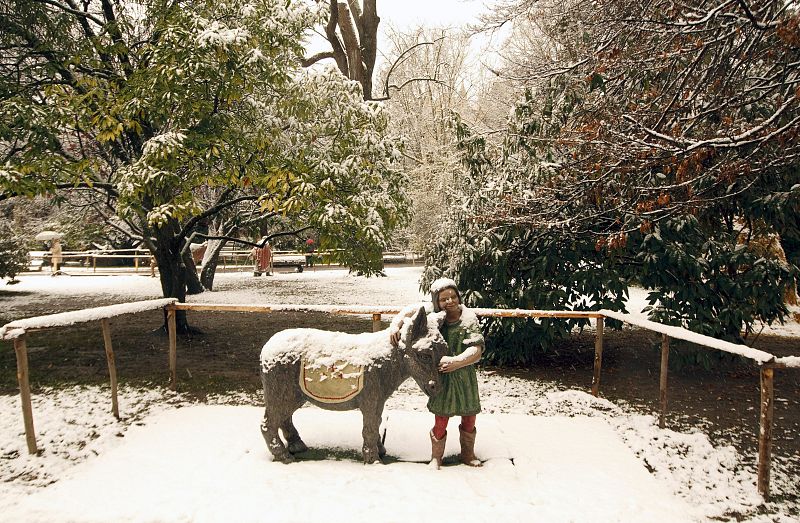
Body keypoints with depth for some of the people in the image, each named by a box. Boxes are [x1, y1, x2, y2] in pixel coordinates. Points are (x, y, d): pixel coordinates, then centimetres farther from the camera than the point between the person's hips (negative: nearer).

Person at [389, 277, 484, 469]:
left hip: (465, 376, 1)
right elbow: (409, 311, 1)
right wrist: (395, 324, -16)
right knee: (440, 422, 5)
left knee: (469, 419, 15)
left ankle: (467, 454, 38)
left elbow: (476, 350, -21)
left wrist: (455, 361, -34)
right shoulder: (432, 312, -8)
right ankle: (436, 457, 26)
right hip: (441, 376, 0)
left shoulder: (469, 319, -14)